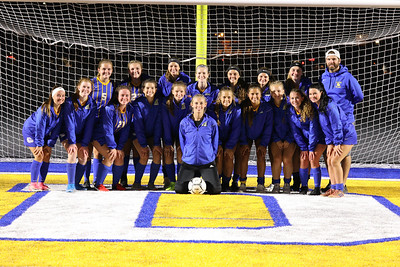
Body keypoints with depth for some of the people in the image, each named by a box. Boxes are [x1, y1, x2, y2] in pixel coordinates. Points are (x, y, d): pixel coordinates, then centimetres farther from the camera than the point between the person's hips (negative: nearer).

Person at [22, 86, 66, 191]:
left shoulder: (62, 109, -10)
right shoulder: (45, 108, -28)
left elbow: (56, 129, -5)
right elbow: (39, 127, -26)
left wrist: (50, 144, -9)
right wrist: (39, 144, -27)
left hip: (44, 134, 6)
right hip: (31, 131, -6)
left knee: (47, 156, -3)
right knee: (39, 156, -15)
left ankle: (41, 183, 5)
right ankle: (33, 184, -9)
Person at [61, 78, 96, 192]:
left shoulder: (92, 105, -6)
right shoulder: (70, 102, -16)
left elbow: (89, 126, -7)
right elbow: (69, 123, -19)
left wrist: (85, 144, -12)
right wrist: (72, 142, -24)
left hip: (80, 135, 4)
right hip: (67, 134, -4)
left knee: (84, 156, -12)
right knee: (73, 152, -25)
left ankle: (76, 183, 6)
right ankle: (70, 184, -18)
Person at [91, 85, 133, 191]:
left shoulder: (129, 110, -6)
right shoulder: (109, 109, -26)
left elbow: (125, 130, -4)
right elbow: (107, 129, -23)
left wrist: (120, 147, -9)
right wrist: (112, 147, -23)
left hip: (114, 138, 6)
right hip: (100, 137, -6)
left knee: (120, 157, -13)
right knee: (111, 156, -24)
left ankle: (116, 184, 5)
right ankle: (98, 183, -10)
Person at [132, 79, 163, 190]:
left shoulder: (159, 102, -8)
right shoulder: (138, 103, -16)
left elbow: (158, 123, -9)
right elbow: (138, 125, -18)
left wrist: (157, 143, -14)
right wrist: (143, 145, -22)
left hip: (153, 134, 3)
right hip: (139, 135, -3)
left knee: (157, 155, -18)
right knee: (144, 155, -23)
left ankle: (151, 183, -4)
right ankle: (137, 183, -8)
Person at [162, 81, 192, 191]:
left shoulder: (189, 102, -15)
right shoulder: (166, 103, -14)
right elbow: (166, 124, -14)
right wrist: (168, 142, -19)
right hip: (169, 133, 1)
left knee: (181, 152, -18)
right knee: (168, 153, -15)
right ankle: (172, 182, -9)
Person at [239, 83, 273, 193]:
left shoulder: (267, 107, -18)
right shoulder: (243, 107, -18)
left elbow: (268, 126, -12)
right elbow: (242, 126, -11)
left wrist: (263, 144, -15)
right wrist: (244, 143, -14)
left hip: (260, 136, -1)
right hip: (246, 136, 1)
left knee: (261, 155, -16)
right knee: (244, 155, -13)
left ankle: (261, 183, -11)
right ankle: (242, 183, -9)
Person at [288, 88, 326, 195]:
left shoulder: (309, 110, -22)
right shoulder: (291, 112, -7)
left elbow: (313, 130, -21)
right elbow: (295, 132, -3)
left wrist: (311, 148, -20)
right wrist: (303, 148, -7)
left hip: (318, 138, -5)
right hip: (305, 139, 5)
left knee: (313, 159, -17)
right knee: (303, 159, -10)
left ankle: (317, 187, -11)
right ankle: (304, 186, 1)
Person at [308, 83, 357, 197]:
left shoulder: (330, 106, -24)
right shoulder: (317, 107, 5)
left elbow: (337, 126, -22)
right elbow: (325, 128, 10)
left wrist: (337, 144, -18)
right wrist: (329, 144, 3)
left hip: (347, 136, -9)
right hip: (335, 137, 9)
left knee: (335, 161, -13)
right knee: (329, 160, 4)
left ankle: (340, 190, -5)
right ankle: (333, 188, 12)